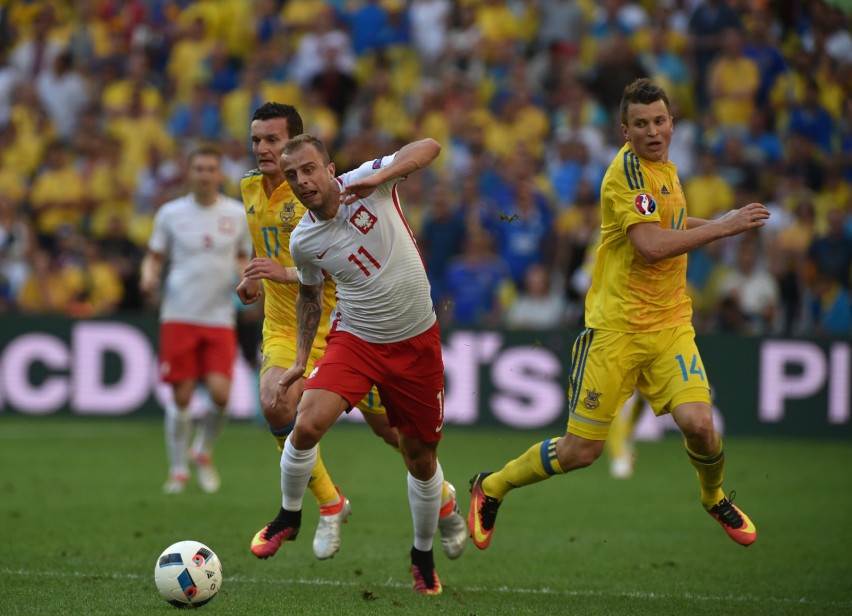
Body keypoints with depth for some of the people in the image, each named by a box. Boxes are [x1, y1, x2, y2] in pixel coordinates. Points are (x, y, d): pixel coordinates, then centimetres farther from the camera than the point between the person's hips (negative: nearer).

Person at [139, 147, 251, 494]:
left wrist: (245, 274, -4)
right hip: (179, 317, -1)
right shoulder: (171, 213, 3)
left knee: (220, 392, -12)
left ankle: (203, 452, 16)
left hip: (220, 318, 1)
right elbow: (155, 256, 9)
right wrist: (148, 277, -12)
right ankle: (178, 469, 13)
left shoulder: (237, 215, 6)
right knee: (181, 395, -3)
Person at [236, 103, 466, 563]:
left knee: (389, 426, 6)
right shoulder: (250, 188, 5)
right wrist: (254, 279, 6)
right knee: (275, 405, -25)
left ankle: (443, 498, 35)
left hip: (339, 322, -4)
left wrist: (286, 273, -32)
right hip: (284, 328, 4)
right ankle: (330, 505, -6)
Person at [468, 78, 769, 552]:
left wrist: (713, 224, 18)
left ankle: (715, 498, 15)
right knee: (580, 451, -2)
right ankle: (491, 488, 23)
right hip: (616, 328, -6)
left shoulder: (666, 169, 12)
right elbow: (651, 245, -26)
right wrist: (724, 227, -22)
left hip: (670, 325, 6)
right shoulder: (627, 170, -14)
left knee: (697, 422, -17)